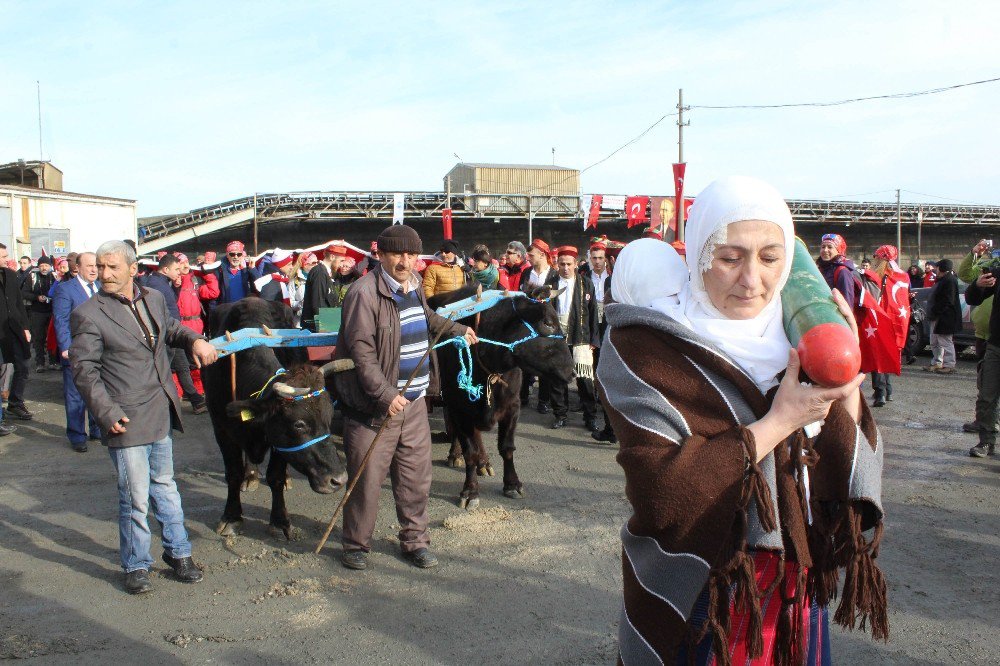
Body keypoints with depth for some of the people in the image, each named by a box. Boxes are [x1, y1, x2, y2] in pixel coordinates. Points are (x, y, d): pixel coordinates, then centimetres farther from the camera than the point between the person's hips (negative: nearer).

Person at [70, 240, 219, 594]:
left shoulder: (154, 298, 6)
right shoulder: (88, 314, -11)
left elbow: (170, 328, 25)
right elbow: (84, 370, -10)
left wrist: (194, 340, 3)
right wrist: (108, 413, -18)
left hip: (160, 416, 6)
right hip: (127, 420, -6)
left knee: (164, 486, 19)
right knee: (135, 497, 1)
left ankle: (177, 552, 33)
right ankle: (136, 566, 22)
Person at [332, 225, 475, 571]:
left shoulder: (414, 285, 9)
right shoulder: (364, 293, -17)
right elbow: (361, 352, -21)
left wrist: (458, 329, 38)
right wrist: (385, 395, -25)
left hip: (414, 400, 7)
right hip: (374, 405, -7)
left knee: (416, 477, 13)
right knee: (367, 478, 2)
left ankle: (414, 540, 29)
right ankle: (356, 546, 21)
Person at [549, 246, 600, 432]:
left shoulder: (586, 284, 4)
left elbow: (593, 313, 4)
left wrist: (593, 340, 0)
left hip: (580, 338, -1)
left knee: (584, 378, -2)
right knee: (557, 378, 4)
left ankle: (590, 417, 10)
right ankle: (560, 415, 18)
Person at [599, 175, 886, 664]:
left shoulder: (796, 338, 0)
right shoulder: (643, 347, -16)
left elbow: (849, 472, -2)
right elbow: (659, 489, -26)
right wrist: (779, 421, -23)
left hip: (795, 591, 5)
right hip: (695, 601, -5)